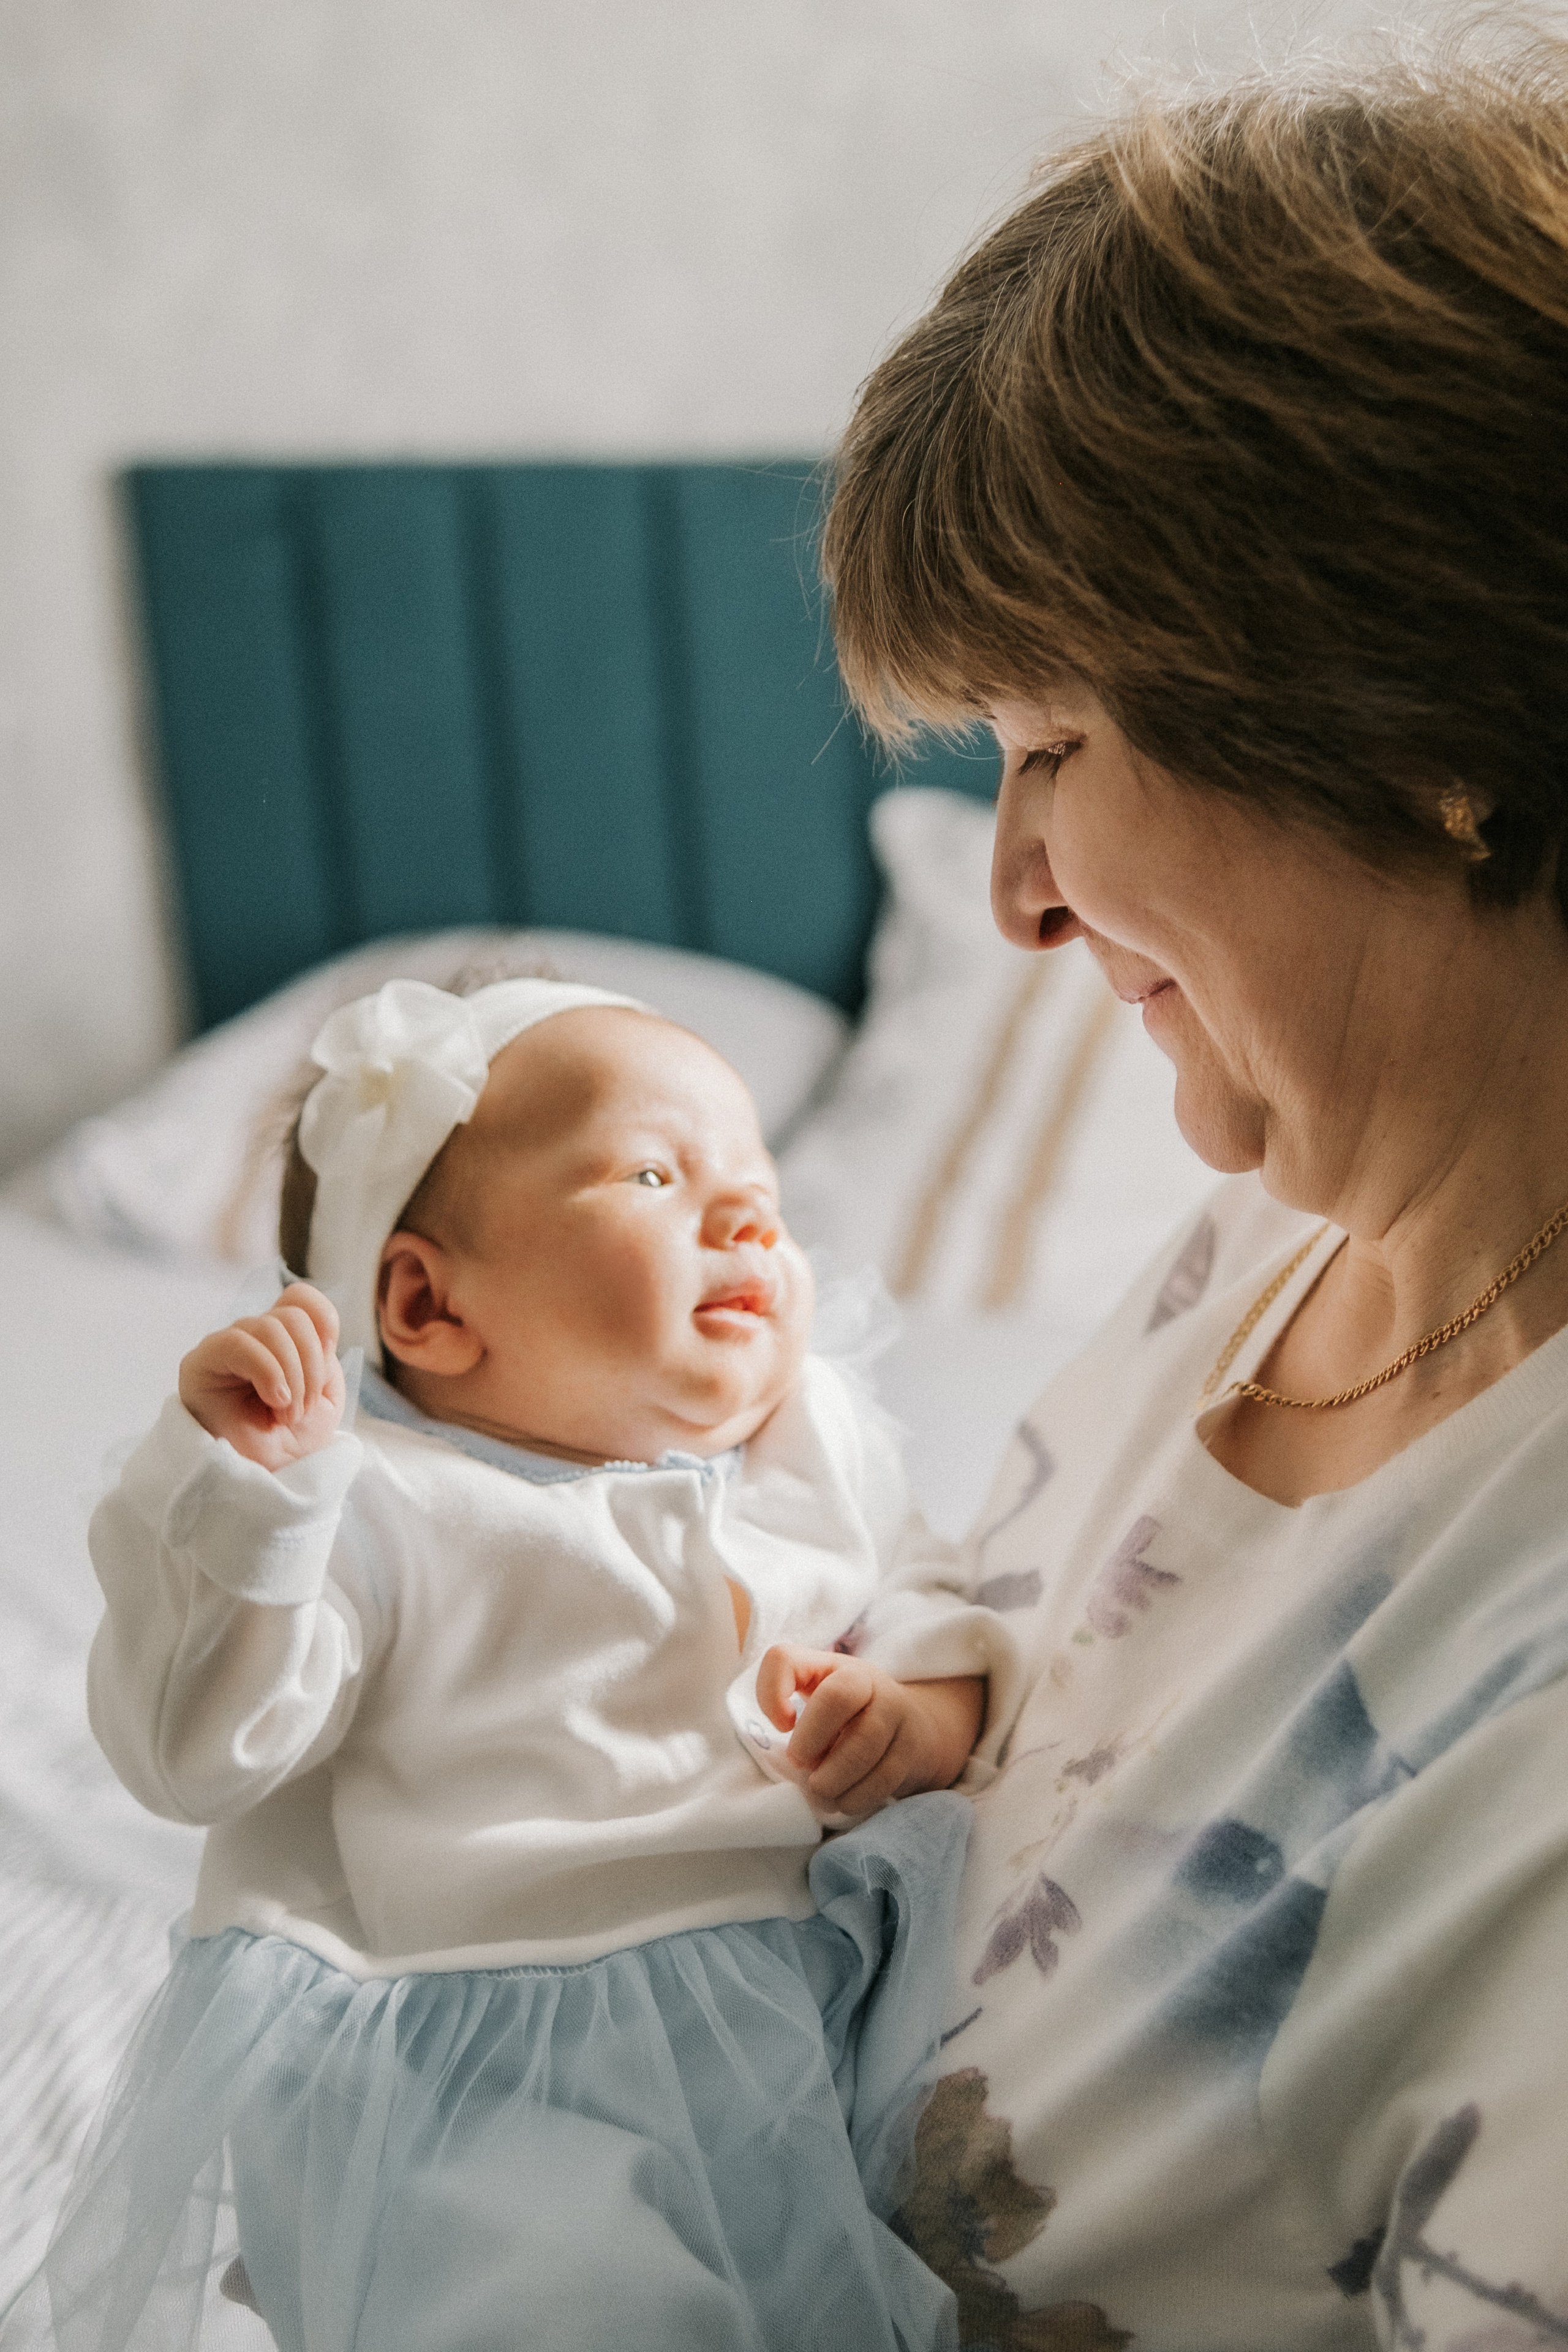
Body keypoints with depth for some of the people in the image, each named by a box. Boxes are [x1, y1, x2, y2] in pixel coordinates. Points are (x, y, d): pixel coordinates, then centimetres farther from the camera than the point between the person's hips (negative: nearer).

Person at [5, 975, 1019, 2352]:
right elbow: (194, 1756, -7)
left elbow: (935, 1621, 20)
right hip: (490, 2077, -6)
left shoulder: (819, 1449, 16)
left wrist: (912, 1721, -4)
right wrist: (235, 1488, -19)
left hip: (809, 1993, 6)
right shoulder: (379, 1509, -3)